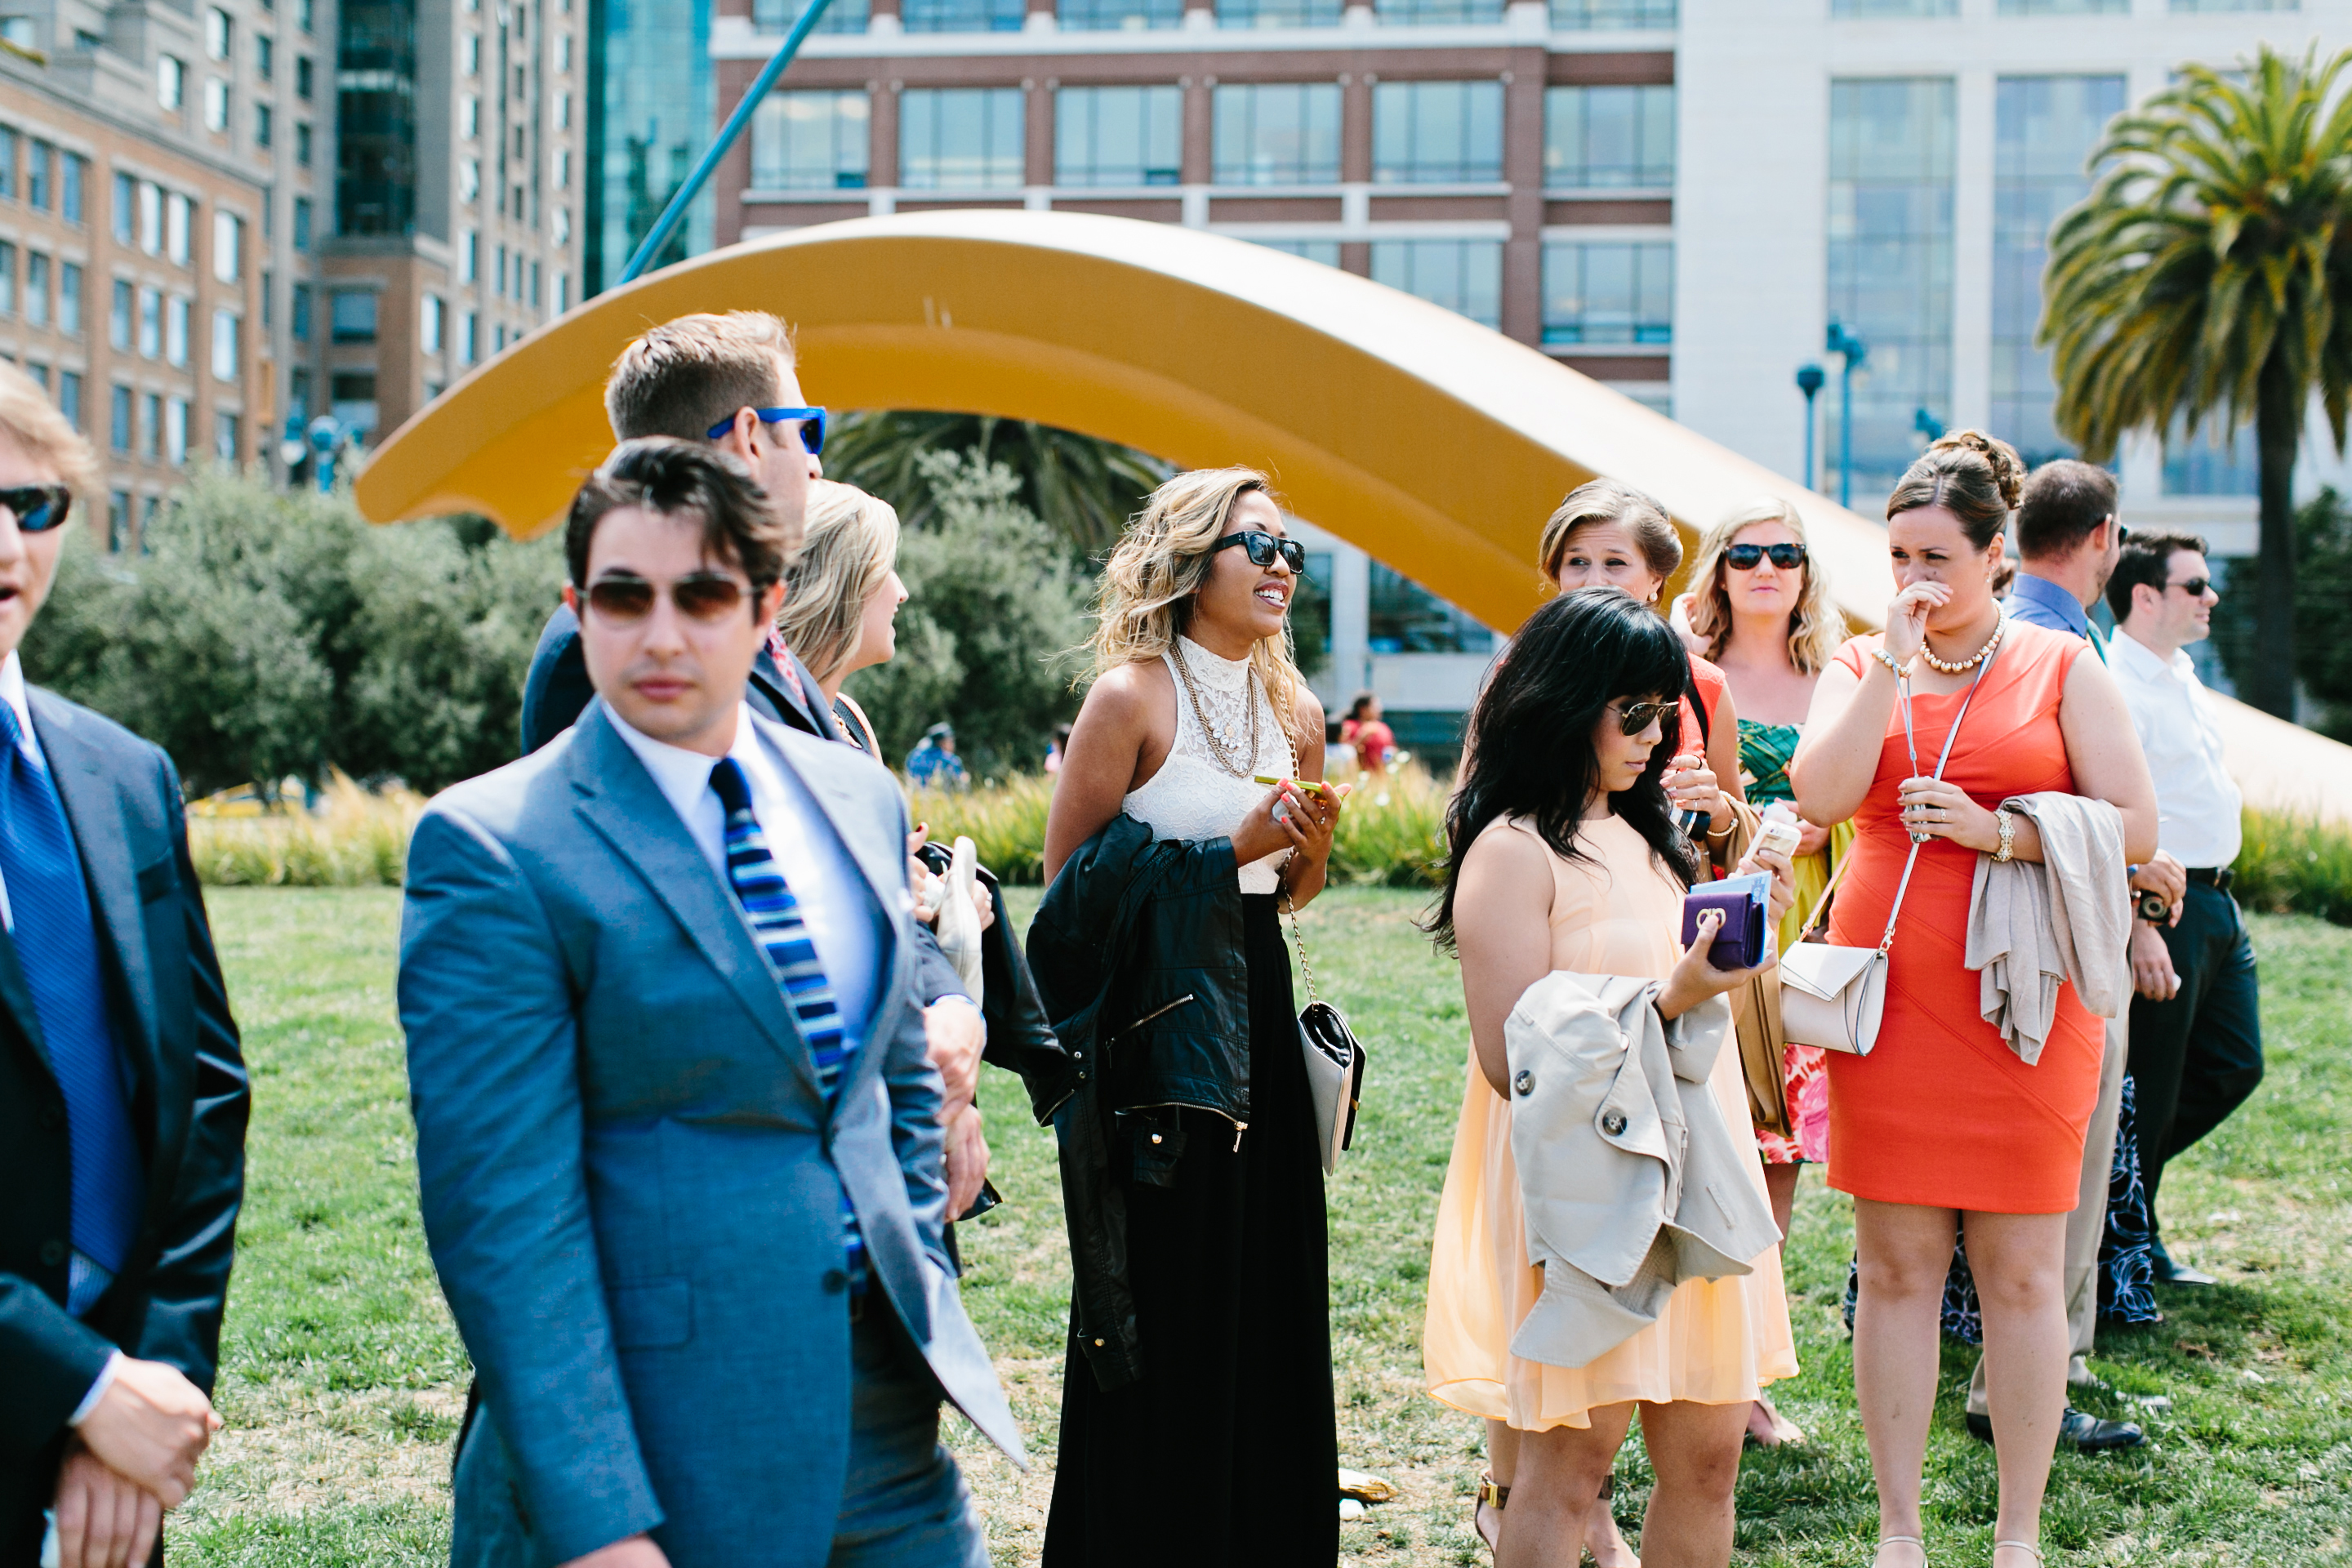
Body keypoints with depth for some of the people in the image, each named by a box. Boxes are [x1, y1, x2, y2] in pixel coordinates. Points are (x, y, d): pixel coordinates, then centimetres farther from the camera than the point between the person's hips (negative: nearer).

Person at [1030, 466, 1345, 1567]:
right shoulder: (1132, 698, -9)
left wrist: (1311, 846, -1)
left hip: (1255, 1014, 7)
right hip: (1153, 1023, -6)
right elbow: (1069, 883, -11)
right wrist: (1226, 851, -15)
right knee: (1162, 1311, -2)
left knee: (1271, 1291, 8)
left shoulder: (1293, 712, 11)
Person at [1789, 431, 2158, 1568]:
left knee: (2022, 1274, 2)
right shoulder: (1859, 667, 10)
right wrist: (1894, 661, -9)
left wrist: (1992, 830, -12)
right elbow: (1822, 798, -8)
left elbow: (2136, 826, -1)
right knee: (1895, 1268, 4)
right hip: (1888, 995, 2)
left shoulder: (2062, 667, 4)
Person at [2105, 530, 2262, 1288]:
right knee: (2148, 1088, -1)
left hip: (2214, 900, 10)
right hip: (2160, 905, -10)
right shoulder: (2115, 685, -16)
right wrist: (2140, 928, -27)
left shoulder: (2181, 677, 16)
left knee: (2233, 1067, 15)